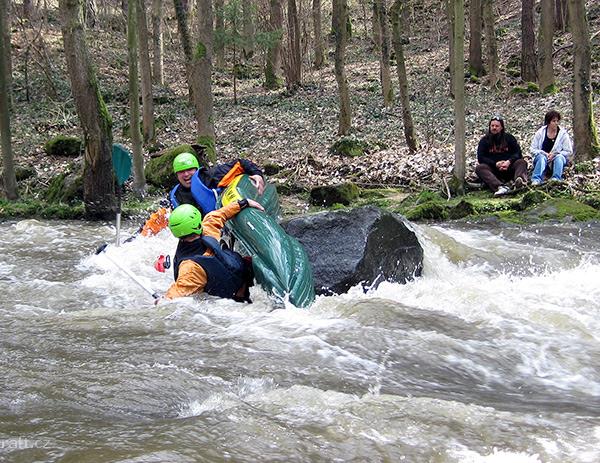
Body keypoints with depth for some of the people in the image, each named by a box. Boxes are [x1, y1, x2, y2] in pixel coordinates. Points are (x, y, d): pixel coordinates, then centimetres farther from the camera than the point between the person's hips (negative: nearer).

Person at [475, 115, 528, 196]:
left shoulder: (509, 138, 11)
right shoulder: (484, 140, 8)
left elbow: (518, 153, 3)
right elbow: (480, 158, -1)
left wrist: (509, 162, -17)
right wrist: (495, 164, -15)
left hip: (508, 167, 1)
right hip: (493, 170, -1)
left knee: (522, 162, -23)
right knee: (479, 168, -29)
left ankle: (519, 182, -58)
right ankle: (501, 187, -54)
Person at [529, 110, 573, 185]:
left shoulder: (563, 133, -1)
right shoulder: (540, 132, 0)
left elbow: (569, 152, -1)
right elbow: (532, 149, 1)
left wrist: (554, 154, -15)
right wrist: (544, 154, -15)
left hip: (558, 158, 0)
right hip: (542, 156, 0)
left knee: (559, 157, -33)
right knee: (541, 157, -33)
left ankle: (556, 178, -52)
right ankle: (536, 180, -52)